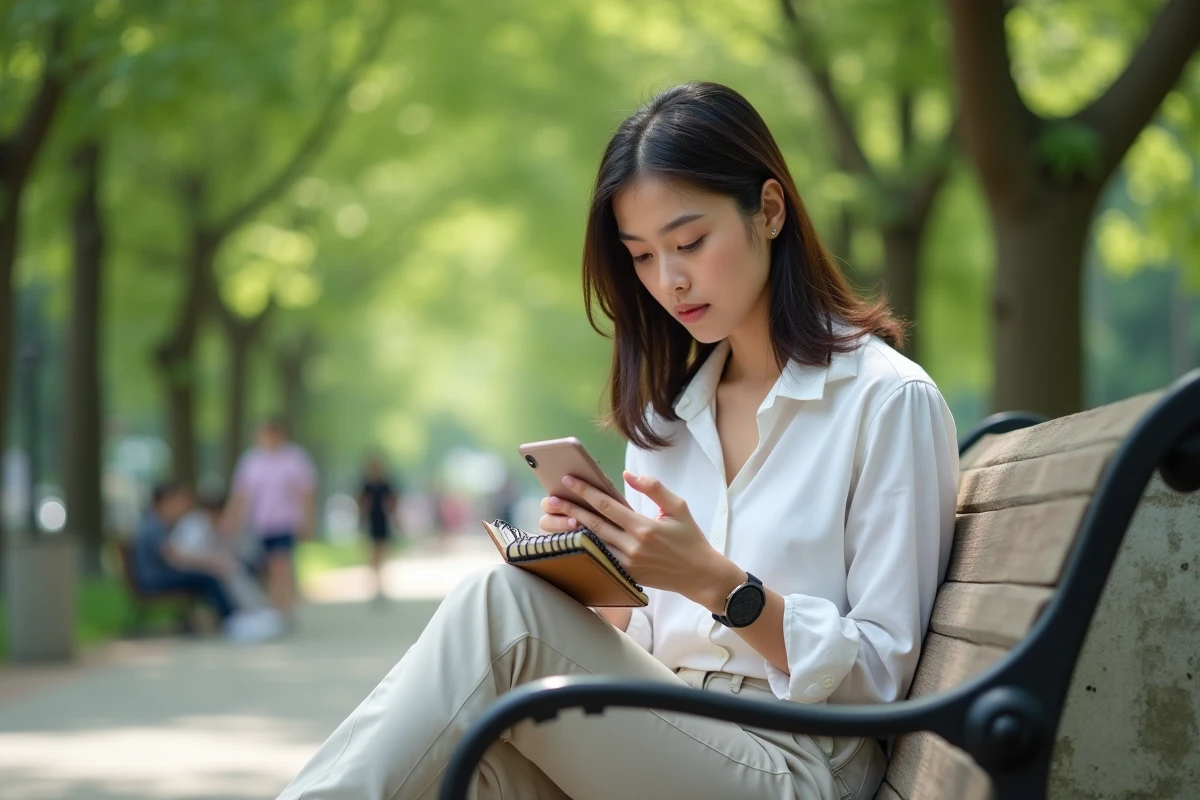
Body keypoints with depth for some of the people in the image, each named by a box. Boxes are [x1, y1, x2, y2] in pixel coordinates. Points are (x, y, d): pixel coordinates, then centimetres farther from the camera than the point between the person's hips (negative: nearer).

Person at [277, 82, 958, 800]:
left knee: (505, 605, -26)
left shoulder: (889, 399, -2)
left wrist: (717, 582, -19)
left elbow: (882, 673, -6)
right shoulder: (670, 405, 19)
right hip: (660, 737, 5)